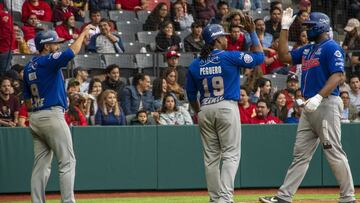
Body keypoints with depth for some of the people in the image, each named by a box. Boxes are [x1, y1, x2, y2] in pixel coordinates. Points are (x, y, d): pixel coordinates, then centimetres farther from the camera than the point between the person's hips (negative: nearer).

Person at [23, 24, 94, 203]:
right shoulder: (49, 61, -10)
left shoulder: (28, 67, 14)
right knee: (67, 161, -6)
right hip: (52, 116, -8)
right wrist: (83, 33, -13)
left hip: (34, 119, 8)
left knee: (41, 165, 9)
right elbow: (71, 52, -26)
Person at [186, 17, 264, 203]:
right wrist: (252, 33, 9)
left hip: (205, 111, 5)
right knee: (231, 154, -4)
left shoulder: (195, 65, 7)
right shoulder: (230, 57, -5)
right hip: (227, 108, -4)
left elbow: (191, 95, 12)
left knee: (211, 157, 9)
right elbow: (259, 57, 3)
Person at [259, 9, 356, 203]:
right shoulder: (307, 49, 20)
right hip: (309, 107, 9)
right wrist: (285, 28, 18)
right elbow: (284, 56, 23)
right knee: (300, 153, 7)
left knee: (334, 153, -8)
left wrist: (319, 97, -28)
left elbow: (338, 76, -18)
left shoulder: (332, 48, -8)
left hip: (327, 105, -9)